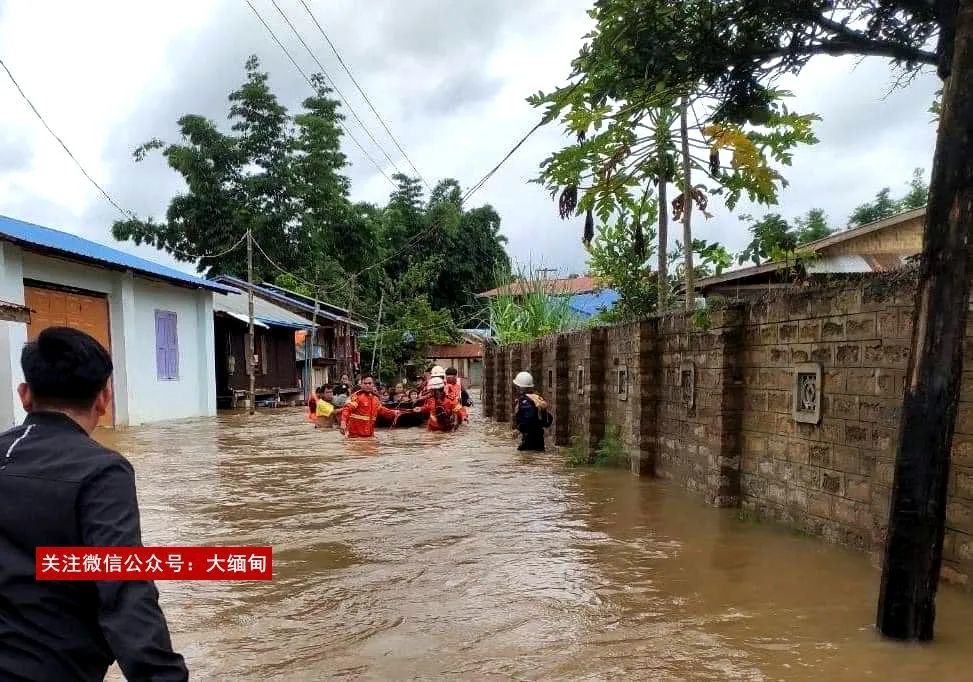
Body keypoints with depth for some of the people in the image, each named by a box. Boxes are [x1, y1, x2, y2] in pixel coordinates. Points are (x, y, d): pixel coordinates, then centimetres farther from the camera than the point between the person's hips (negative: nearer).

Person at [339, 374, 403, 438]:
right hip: (355, 434, -7)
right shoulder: (357, 396, -12)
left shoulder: (375, 398, 11)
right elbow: (347, 409, -22)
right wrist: (343, 422, -37)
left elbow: (381, 409, 27)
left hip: (369, 434, 7)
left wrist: (393, 413, 12)